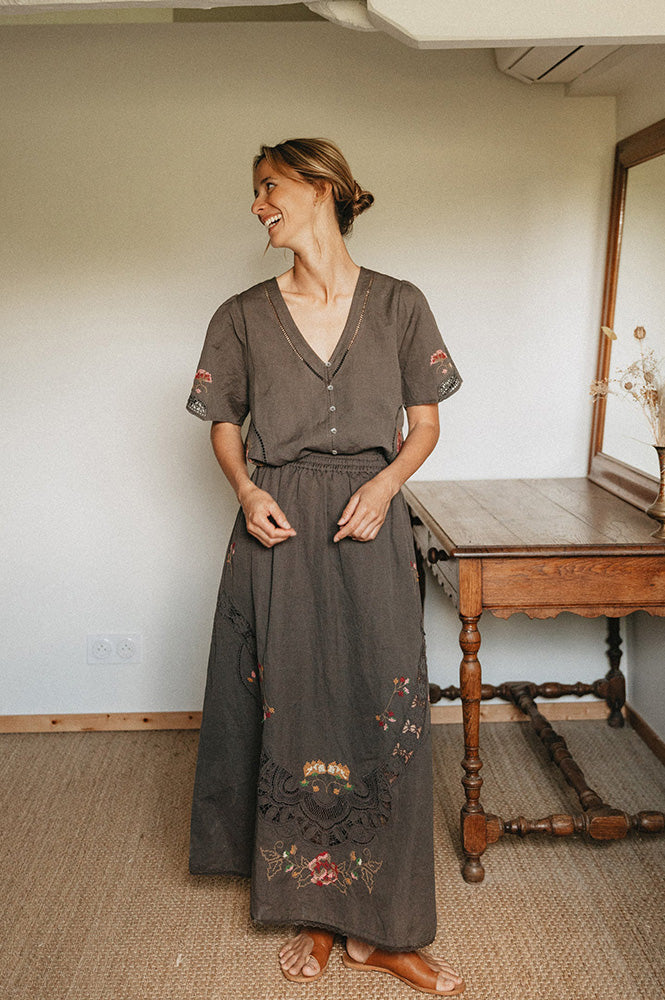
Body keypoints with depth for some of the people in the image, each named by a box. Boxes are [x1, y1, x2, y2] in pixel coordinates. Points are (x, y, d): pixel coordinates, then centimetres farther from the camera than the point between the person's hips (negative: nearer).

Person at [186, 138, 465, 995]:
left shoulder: (399, 305, 3)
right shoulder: (243, 316, 6)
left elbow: (425, 423, 8)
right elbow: (225, 425, 13)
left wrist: (385, 483, -11)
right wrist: (245, 489, -7)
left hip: (370, 532, 0)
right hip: (280, 532, 1)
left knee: (382, 715, 0)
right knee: (290, 713, 4)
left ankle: (377, 929, 15)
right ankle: (312, 914, 23)